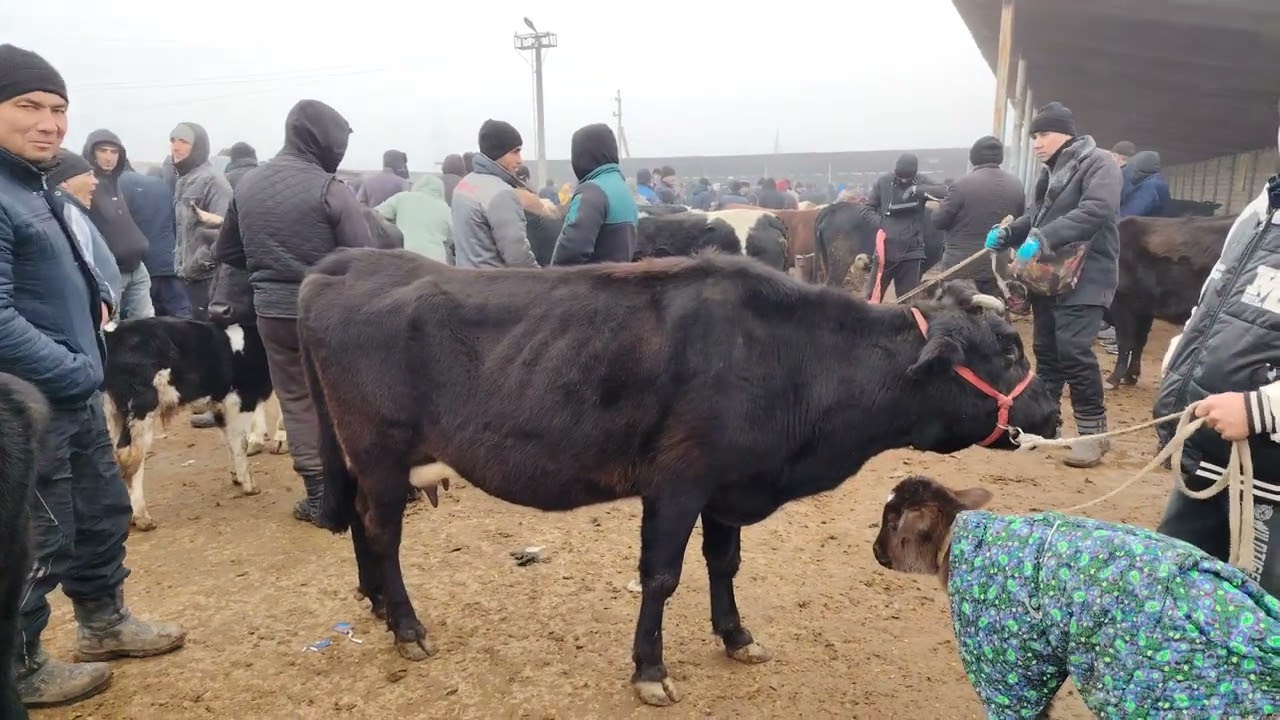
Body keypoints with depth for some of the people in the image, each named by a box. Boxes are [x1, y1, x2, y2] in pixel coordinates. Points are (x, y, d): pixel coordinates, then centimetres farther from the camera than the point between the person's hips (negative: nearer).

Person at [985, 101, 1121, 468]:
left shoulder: (1098, 164, -9)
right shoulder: (1052, 172, 16)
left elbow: (1095, 211, -25)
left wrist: (1042, 239, -34)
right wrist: (1007, 234, -2)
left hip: (1085, 277, -8)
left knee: (1073, 350, -15)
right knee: (1045, 349, 12)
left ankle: (1094, 430, -5)